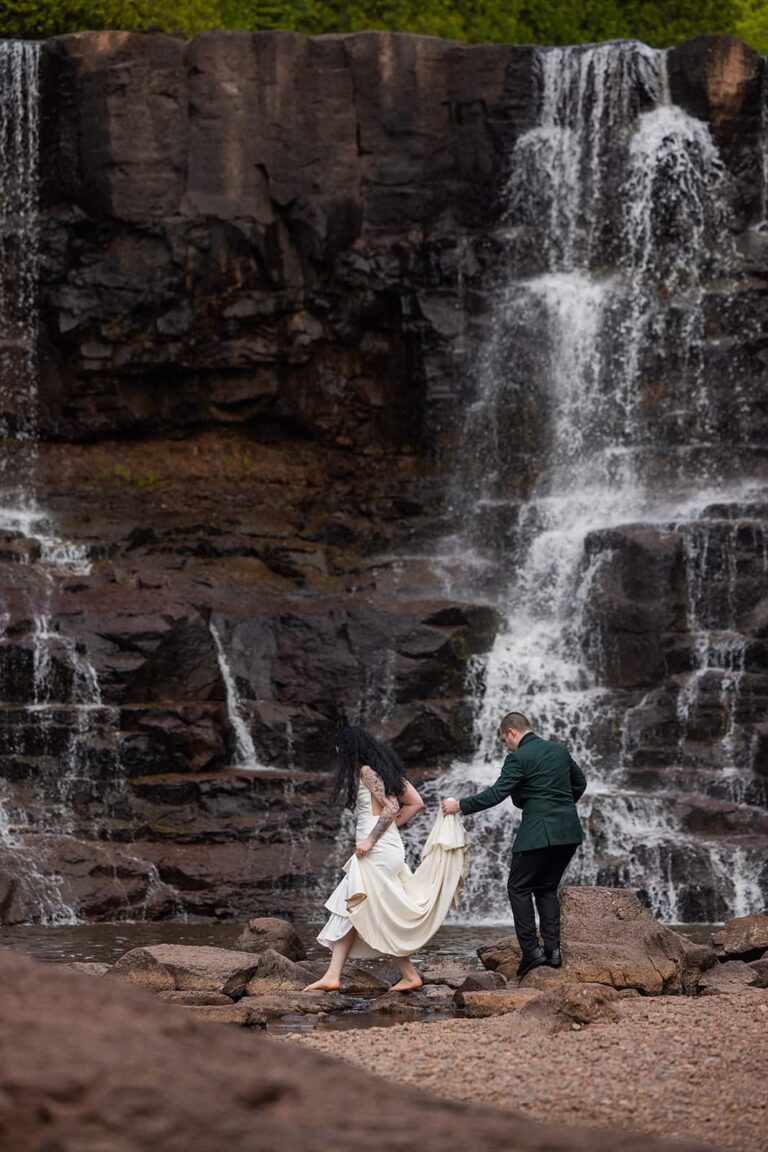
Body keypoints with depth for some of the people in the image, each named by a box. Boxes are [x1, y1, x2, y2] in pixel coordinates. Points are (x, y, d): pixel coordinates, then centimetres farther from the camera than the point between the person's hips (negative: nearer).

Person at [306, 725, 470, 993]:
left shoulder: (366, 771, -9)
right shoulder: (386, 768, 18)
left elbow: (391, 807, -18)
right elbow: (416, 803, 16)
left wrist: (370, 839, -19)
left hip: (376, 850, -10)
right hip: (391, 847, 10)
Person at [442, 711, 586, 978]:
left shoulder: (518, 758, -9)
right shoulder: (560, 750, 13)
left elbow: (496, 794, -15)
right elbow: (579, 784, 22)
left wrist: (460, 805, -9)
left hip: (538, 833, -7)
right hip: (568, 831, 7)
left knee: (519, 888, 4)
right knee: (546, 888, 17)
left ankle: (530, 950, -5)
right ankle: (552, 949, 8)